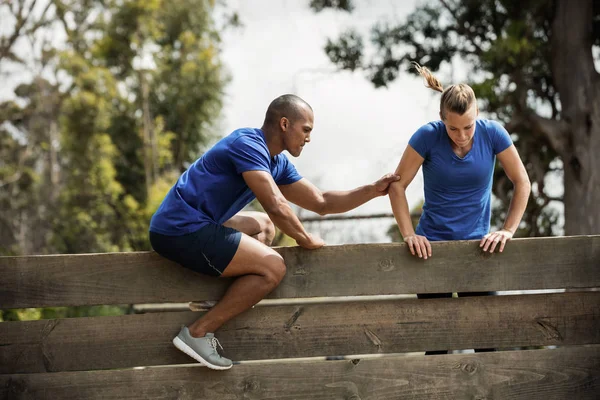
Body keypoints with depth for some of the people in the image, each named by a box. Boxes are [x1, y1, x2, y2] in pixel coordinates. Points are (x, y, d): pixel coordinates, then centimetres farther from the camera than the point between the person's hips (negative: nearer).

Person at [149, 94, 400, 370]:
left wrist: (374, 190, 11)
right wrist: (305, 240, -6)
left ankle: (215, 302, 11)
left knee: (264, 226, 26)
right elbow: (276, 206, -22)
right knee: (273, 267, -13)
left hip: (193, 225, 11)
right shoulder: (248, 145, -14)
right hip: (181, 230, -11)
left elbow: (322, 203, 19)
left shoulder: (277, 163, 16)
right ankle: (198, 332, -12)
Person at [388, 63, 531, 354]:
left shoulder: (492, 133, -9)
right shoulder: (428, 136, -13)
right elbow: (397, 185, -8)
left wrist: (508, 230, -8)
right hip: (432, 244, -1)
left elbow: (521, 183, -1)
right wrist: (408, 234, -15)